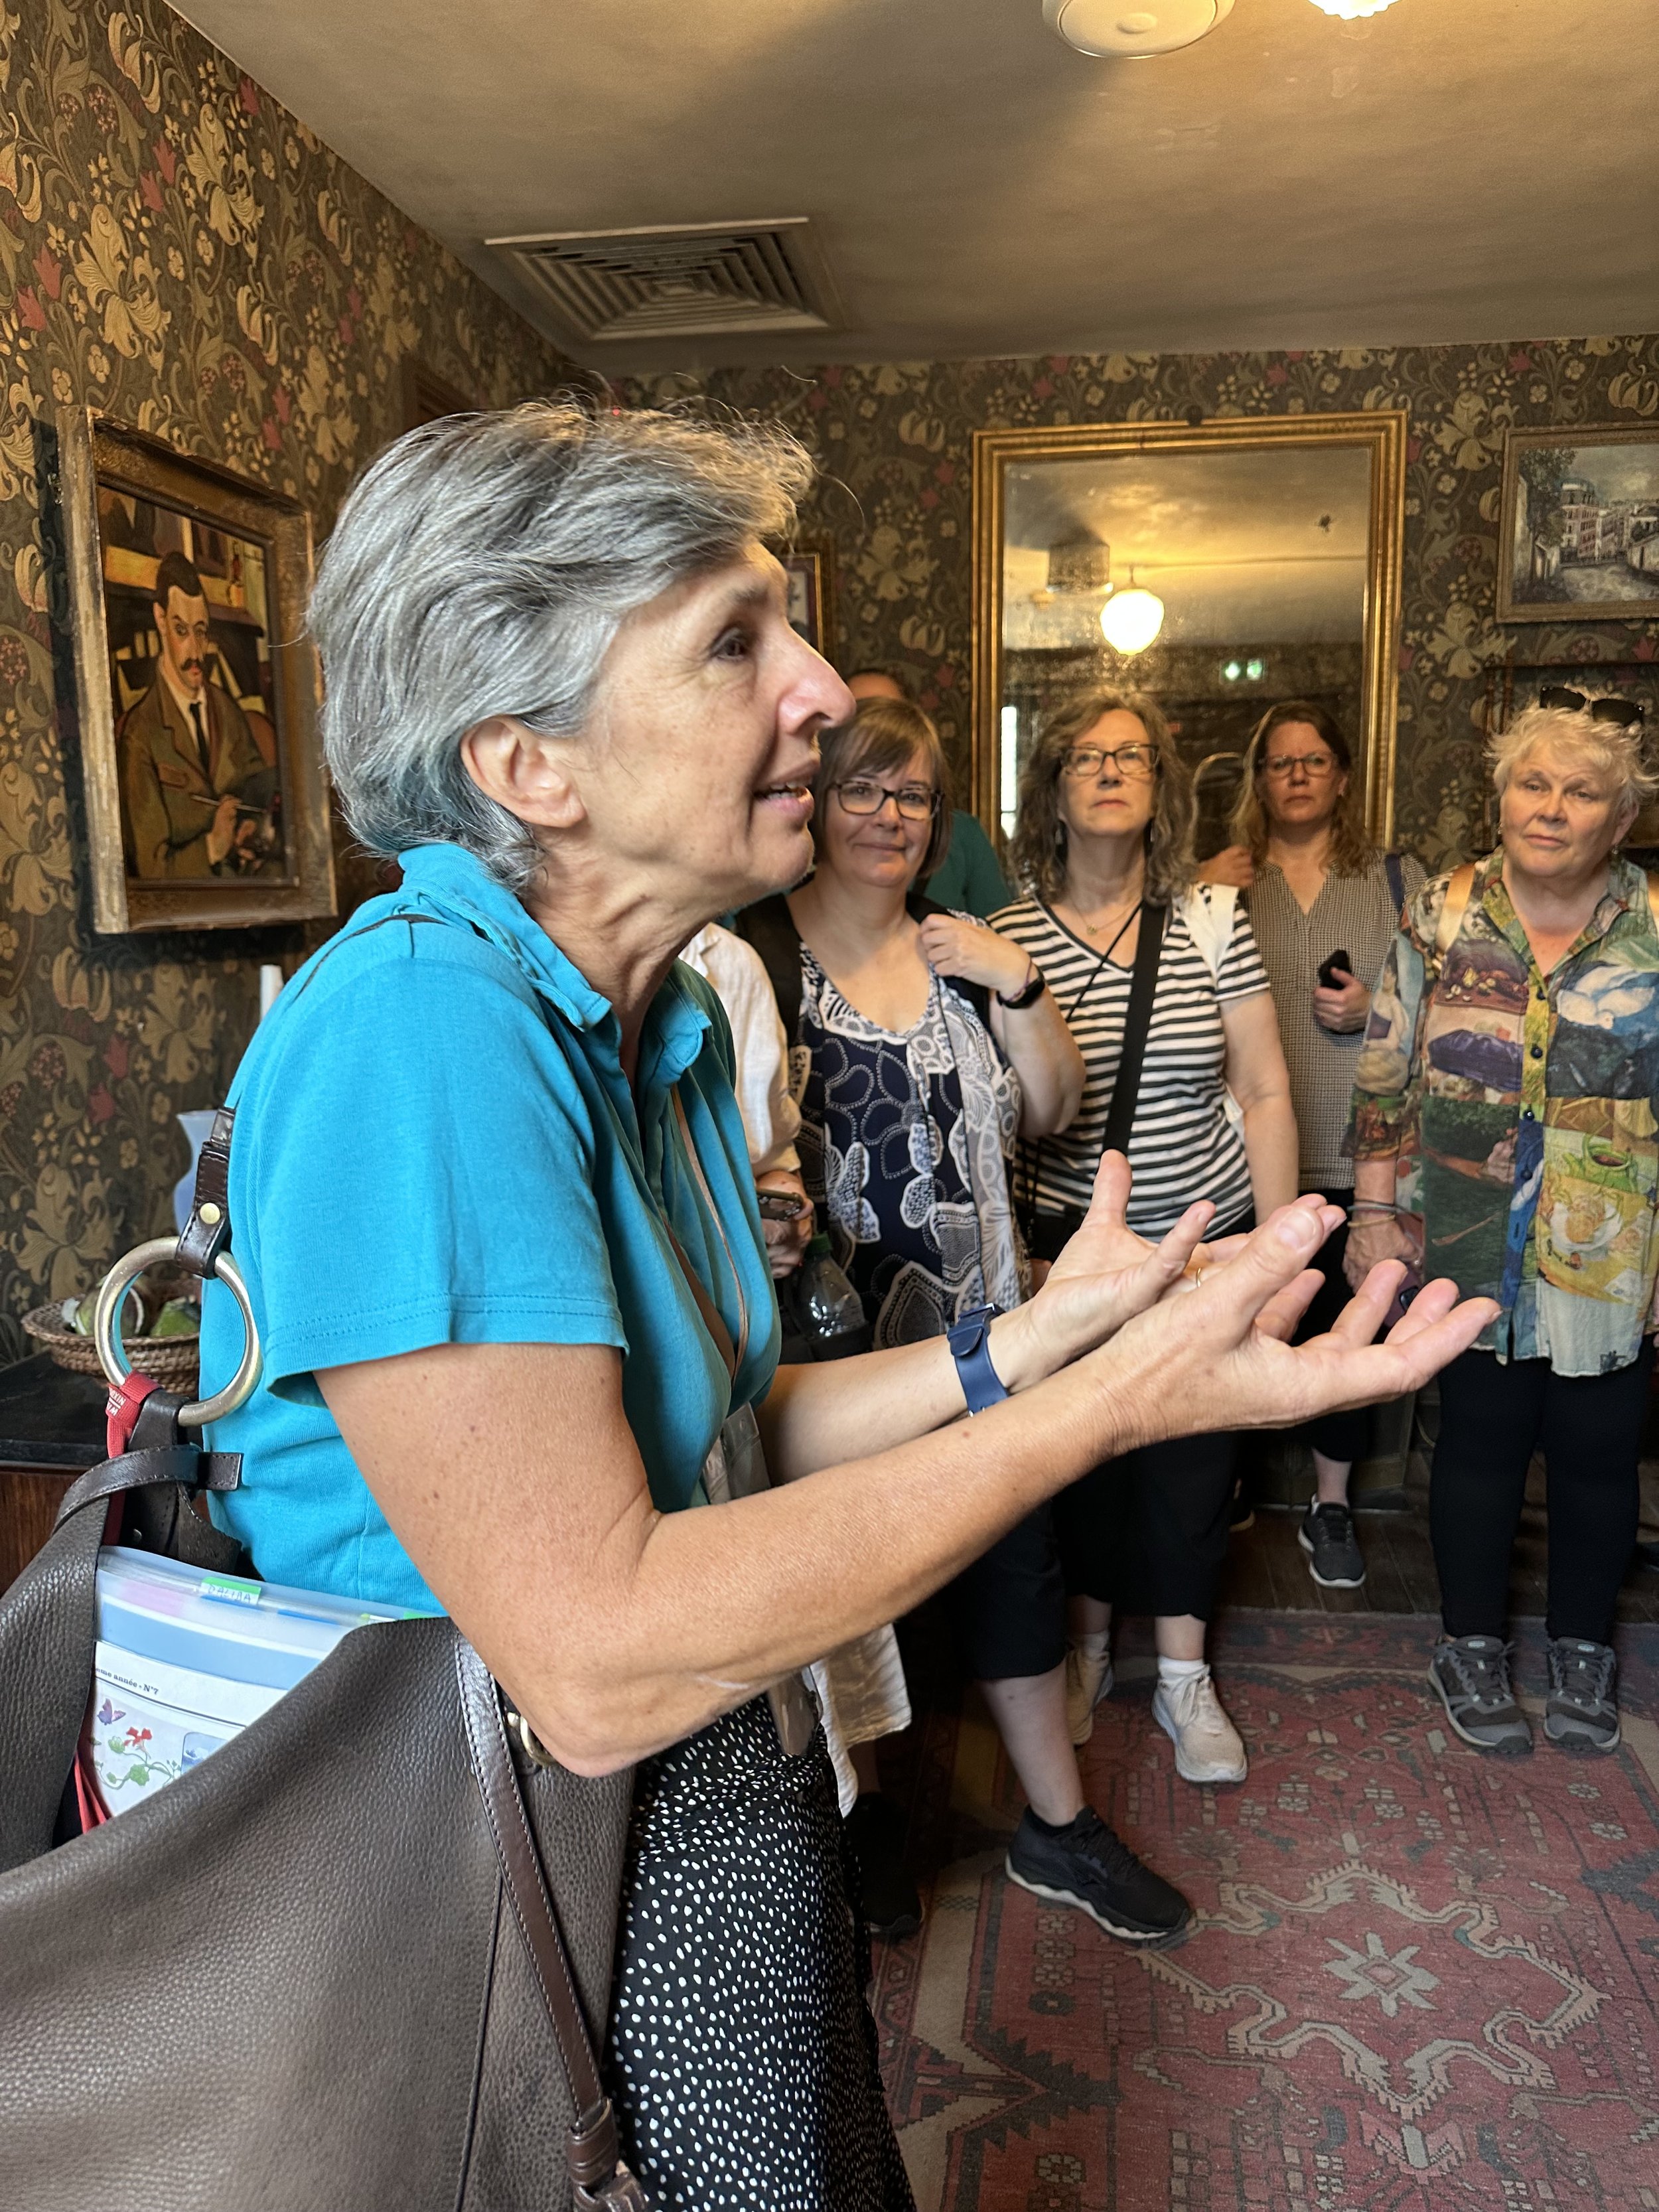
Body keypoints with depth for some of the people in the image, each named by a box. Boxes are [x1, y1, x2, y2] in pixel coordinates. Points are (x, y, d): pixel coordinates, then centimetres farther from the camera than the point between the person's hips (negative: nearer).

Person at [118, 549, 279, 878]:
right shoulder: (139, 736, -5)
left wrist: (259, 832, -6)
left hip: (247, 881, 5)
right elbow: (152, 868, -5)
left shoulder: (228, 711, 11)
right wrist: (212, 848, -22)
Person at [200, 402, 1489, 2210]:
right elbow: (595, 1662, -32)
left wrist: (1029, 1339, -2)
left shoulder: (661, 1023, 2)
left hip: (723, 1792, 8)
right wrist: (1122, 1397, -27)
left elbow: (702, 1429, 5)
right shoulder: (415, 1026, -28)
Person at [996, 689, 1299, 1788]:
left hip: (1202, 1240, 0)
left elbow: (1264, 1092, -1)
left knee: (1194, 1452, 8)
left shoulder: (1214, 919, -2)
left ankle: (1184, 1677, 28)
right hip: (1069, 1246, 0)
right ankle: (1088, 1650, 35)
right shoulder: (1009, 936, -3)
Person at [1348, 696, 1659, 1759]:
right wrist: (1377, 1210, 0)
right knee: (1482, 1439, 12)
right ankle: (1472, 1645, 32)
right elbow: (1386, 1076, 2)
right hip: (1475, 1255, 0)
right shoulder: (1441, 915, -2)